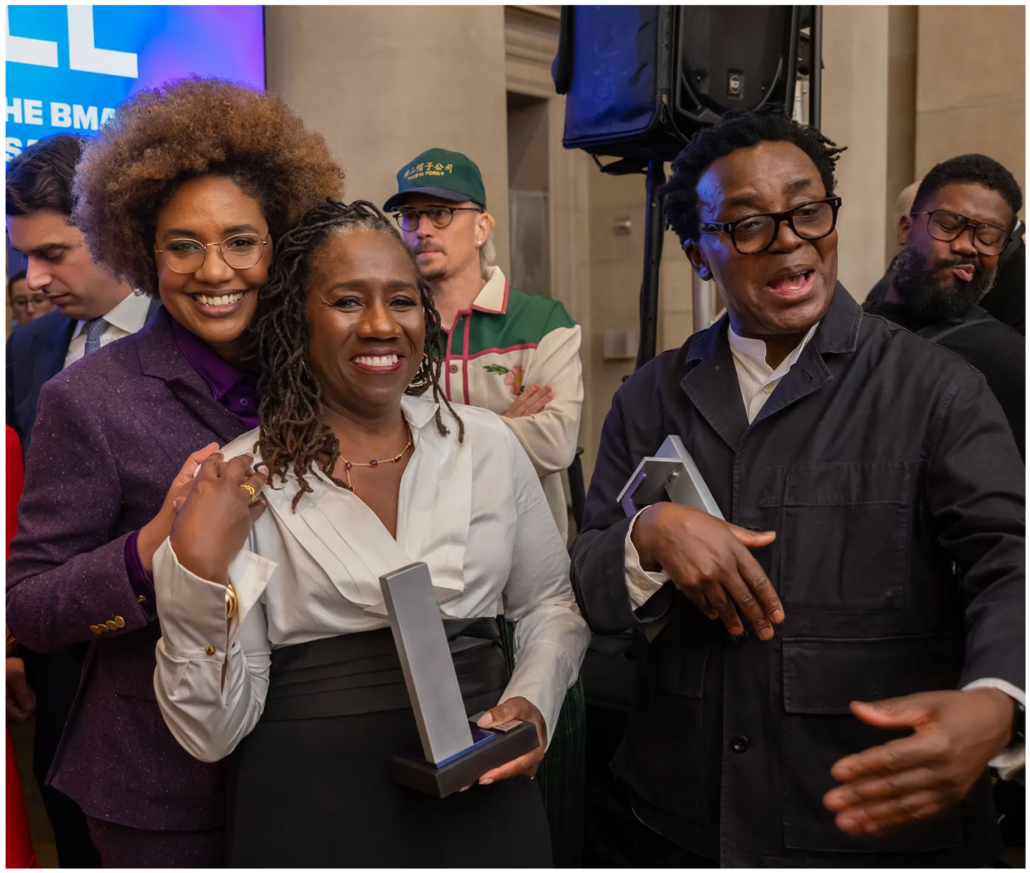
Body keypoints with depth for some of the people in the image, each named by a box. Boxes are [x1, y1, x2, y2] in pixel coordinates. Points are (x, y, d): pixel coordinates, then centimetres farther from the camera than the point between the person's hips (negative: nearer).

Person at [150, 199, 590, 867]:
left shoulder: (487, 444, 0)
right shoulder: (239, 482, -6)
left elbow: (551, 602, 11)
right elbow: (212, 731, -7)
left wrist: (534, 702, -7)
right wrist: (198, 569, -20)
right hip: (311, 807, -2)